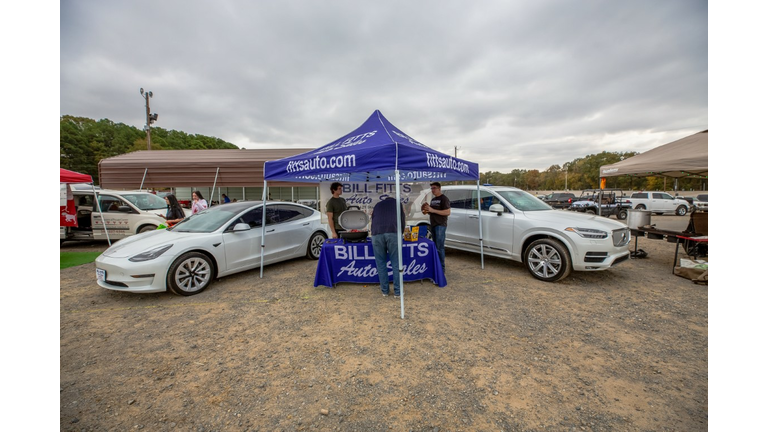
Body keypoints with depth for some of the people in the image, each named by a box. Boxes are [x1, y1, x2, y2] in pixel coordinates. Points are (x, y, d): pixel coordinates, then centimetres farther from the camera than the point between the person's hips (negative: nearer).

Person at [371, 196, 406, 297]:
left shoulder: (377, 205, 32)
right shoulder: (397, 203, 28)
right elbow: (403, 222, 27)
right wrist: (400, 234, 43)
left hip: (376, 234, 2)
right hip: (393, 233, -1)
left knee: (381, 264, 11)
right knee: (396, 264, 6)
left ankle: (385, 291, 19)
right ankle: (398, 292, 11)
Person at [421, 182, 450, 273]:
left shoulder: (444, 199, -6)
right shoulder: (433, 200, 20)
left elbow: (448, 212, -16)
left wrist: (432, 210, -20)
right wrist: (426, 210, 4)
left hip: (440, 225, -8)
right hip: (433, 225, 8)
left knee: (440, 247, -10)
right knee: (435, 246, 10)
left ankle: (442, 268, -5)